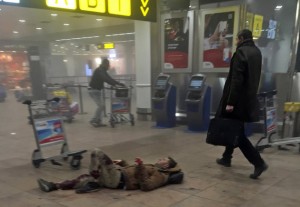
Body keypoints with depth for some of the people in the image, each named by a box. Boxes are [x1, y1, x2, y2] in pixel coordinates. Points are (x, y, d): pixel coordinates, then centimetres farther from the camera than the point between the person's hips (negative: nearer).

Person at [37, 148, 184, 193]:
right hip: (120, 174, 9)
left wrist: (141, 167, -22)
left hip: (118, 179, -9)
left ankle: (93, 184, -8)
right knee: (85, 177, 5)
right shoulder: (154, 168, 27)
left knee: (97, 153, -16)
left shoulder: (160, 176, -2)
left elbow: (145, 186, -21)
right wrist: (122, 163, 24)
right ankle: (54, 186, 4)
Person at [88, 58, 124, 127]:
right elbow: (106, 79, -32)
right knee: (101, 105, -12)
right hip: (93, 90, -10)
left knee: (102, 105, 7)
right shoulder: (99, 71, -19)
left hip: (98, 90, 10)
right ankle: (93, 121, -3)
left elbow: (109, 79, 7)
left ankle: (99, 122, 8)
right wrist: (117, 84, -36)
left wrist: (119, 84, -2)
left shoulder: (103, 71, 10)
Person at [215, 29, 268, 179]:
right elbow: (254, 77, 14)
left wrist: (230, 102, -21)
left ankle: (258, 162, -6)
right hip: (249, 98, 9)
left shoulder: (241, 52, -15)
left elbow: (236, 79, -21)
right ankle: (226, 158, 30)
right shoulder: (256, 52, 11)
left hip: (239, 99, -9)